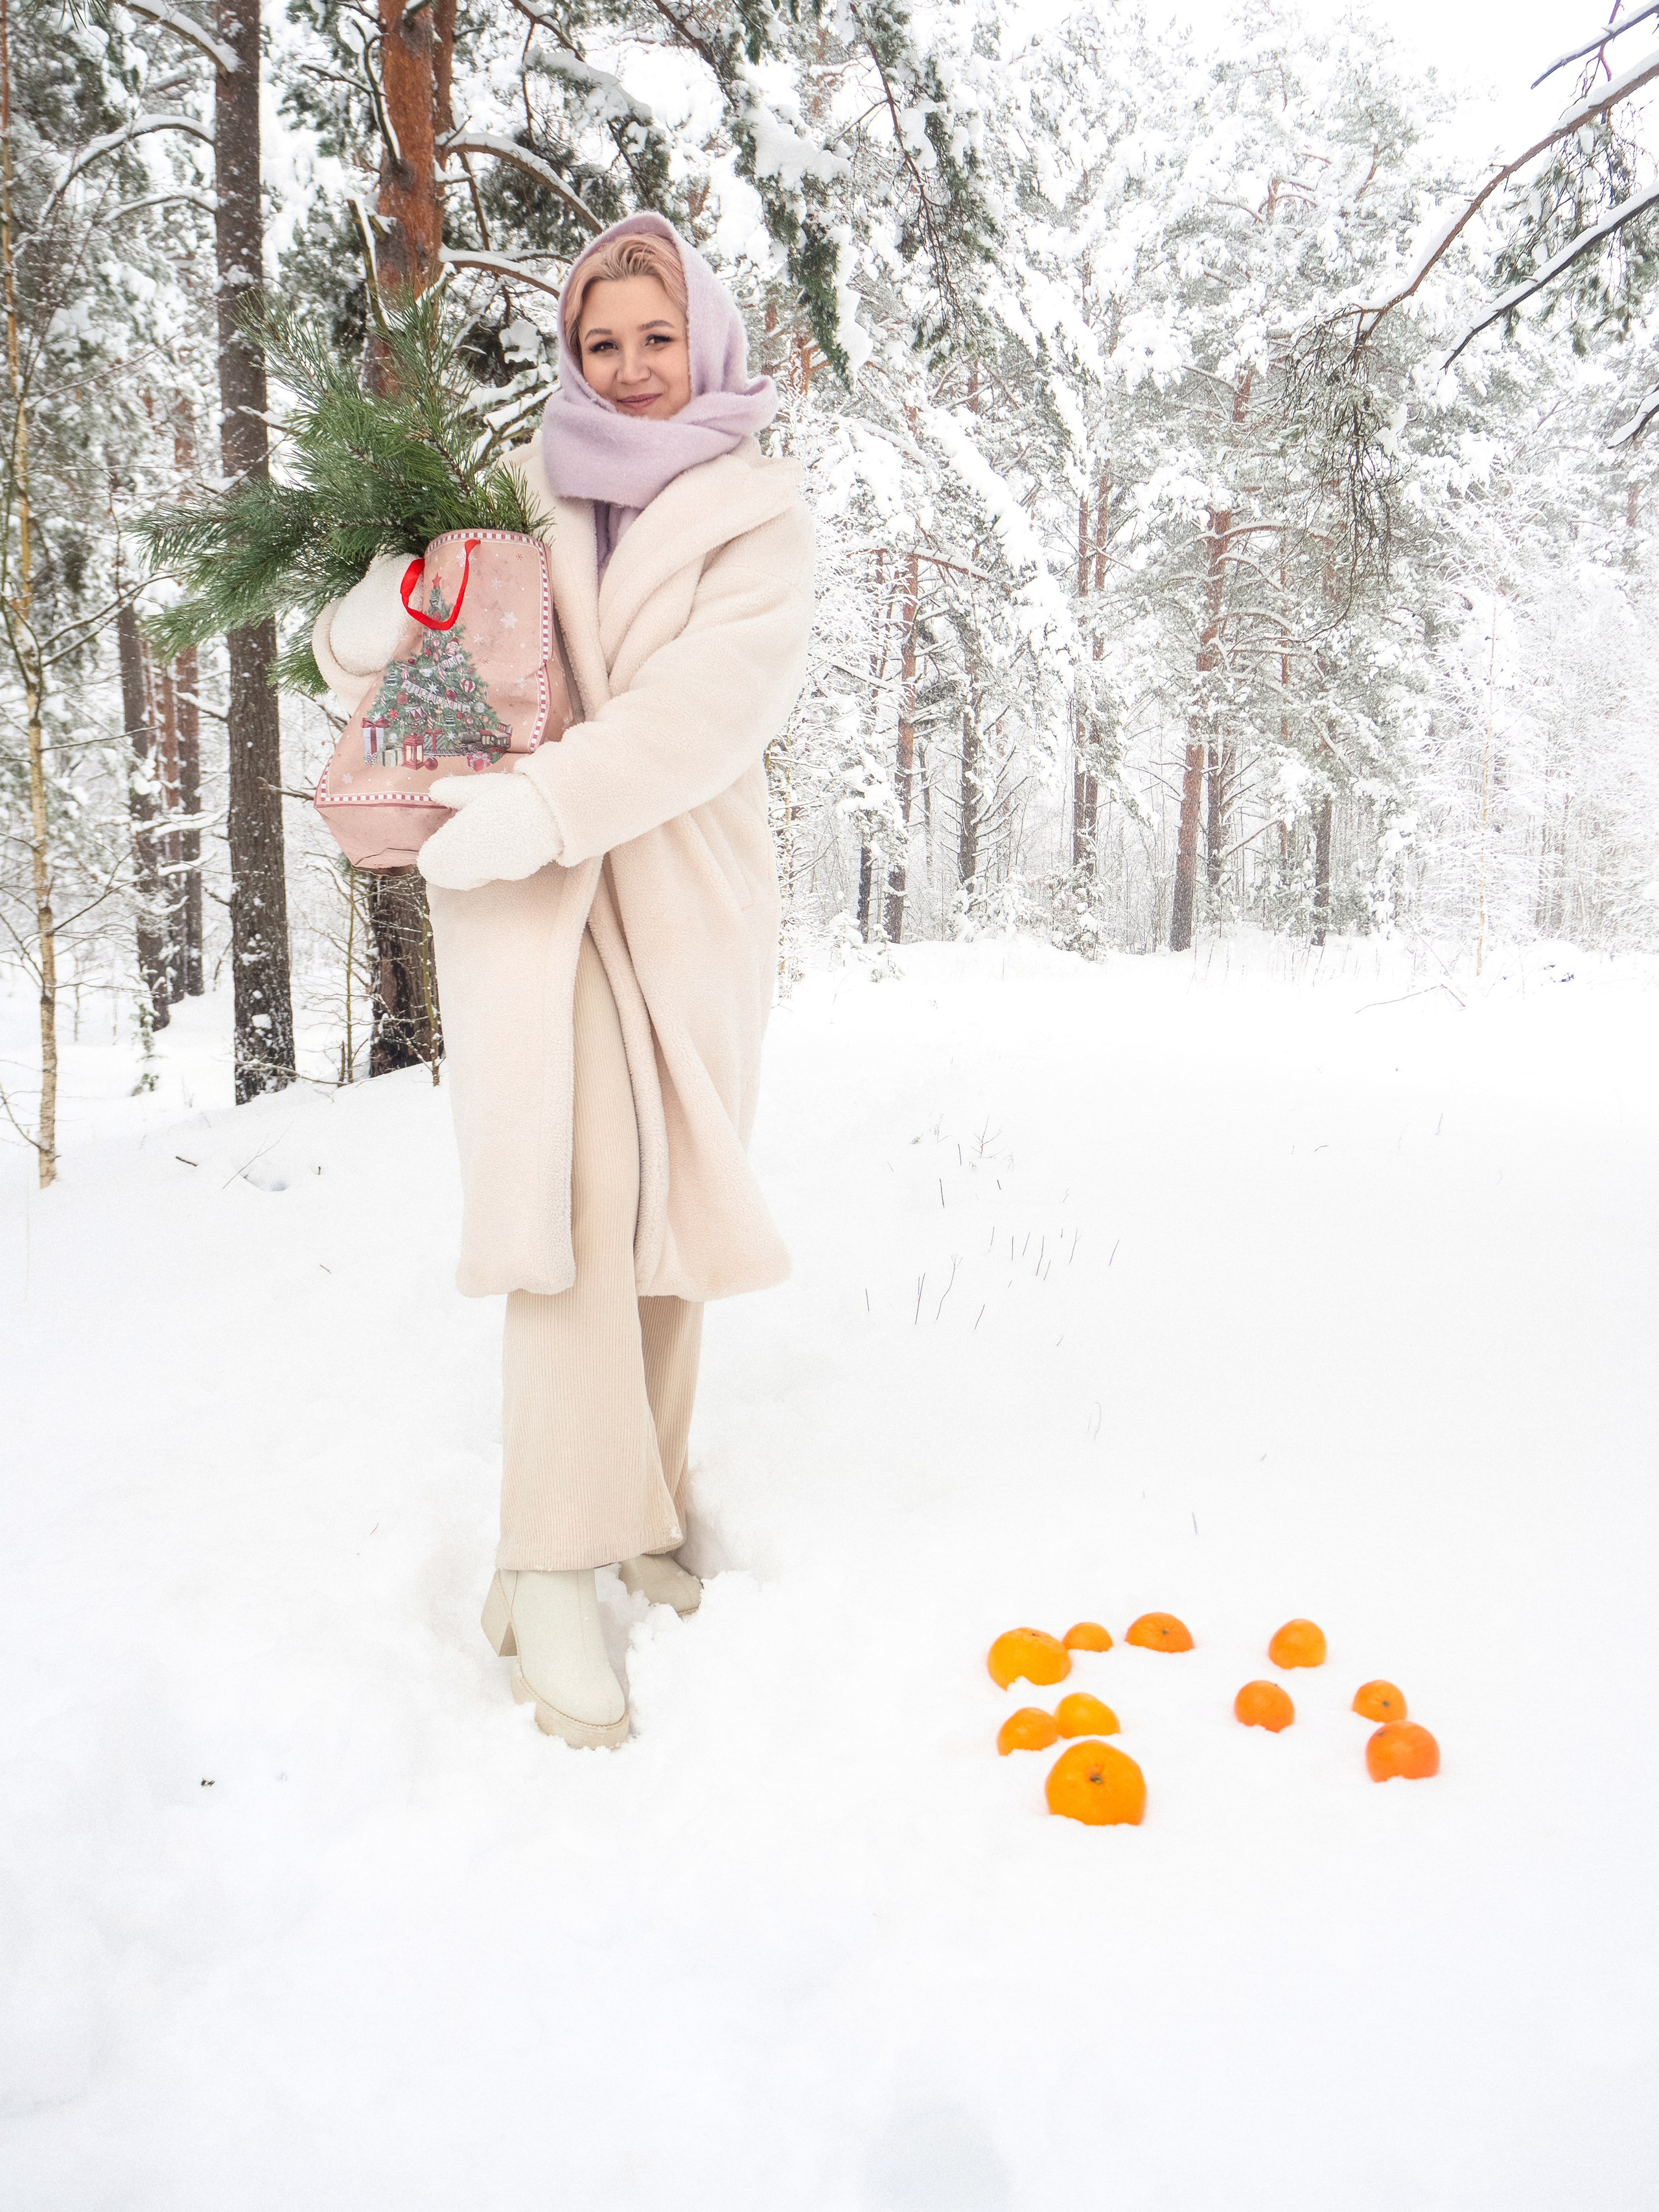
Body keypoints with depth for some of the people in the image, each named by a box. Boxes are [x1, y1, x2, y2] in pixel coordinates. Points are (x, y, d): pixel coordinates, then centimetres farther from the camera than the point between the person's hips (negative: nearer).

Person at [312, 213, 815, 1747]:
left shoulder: (757, 510, 5)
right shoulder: (516, 487, 13)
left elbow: (718, 694, -13)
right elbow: (381, 658, 17)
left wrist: (548, 801, -23)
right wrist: (368, 624, -8)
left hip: (684, 885, 0)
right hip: (519, 880, 0)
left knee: (666, 1200, 5)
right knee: (572, 1186, -15)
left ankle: (643, 1497, 21)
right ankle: (553, 1564, -14)